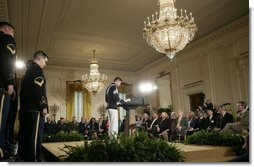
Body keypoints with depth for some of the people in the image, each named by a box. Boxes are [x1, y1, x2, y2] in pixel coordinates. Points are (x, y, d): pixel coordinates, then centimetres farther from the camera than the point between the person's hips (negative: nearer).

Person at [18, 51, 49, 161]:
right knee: (35, 135, -10)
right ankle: (33, 160, -9)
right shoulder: (36, 69, -5)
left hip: (26, 108, 10)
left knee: (25, 135, 12)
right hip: (34, 108, -10)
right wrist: (43, 106, -17)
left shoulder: (28, 70, 24)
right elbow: (38, 89, -18)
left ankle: (24, 158, 19)